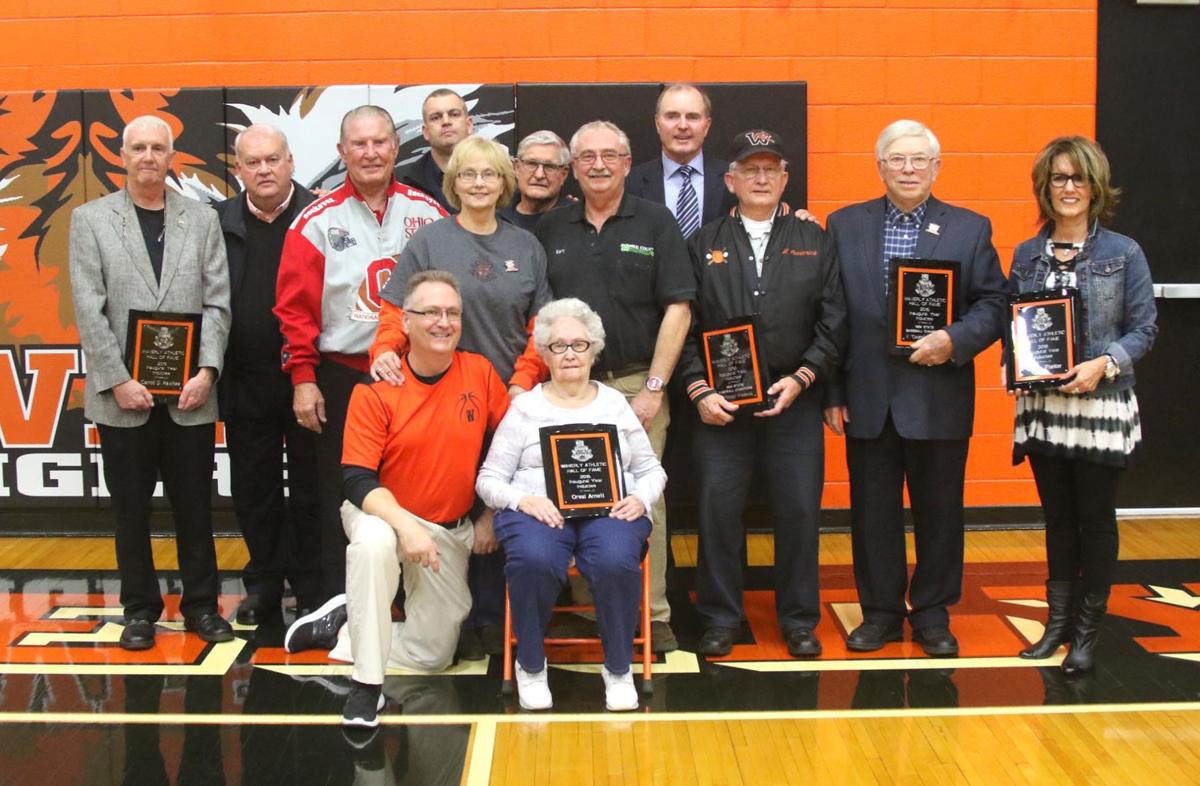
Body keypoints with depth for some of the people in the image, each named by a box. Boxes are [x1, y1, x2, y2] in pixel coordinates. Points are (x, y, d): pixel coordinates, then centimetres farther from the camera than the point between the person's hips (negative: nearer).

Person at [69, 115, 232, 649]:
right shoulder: (90, 219, 4)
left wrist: (207, 371, -9)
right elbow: (88, 311, -3)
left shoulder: (202, 220, 7)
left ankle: (201, 604, 20)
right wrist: (118, 382, -11)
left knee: (195, 505, 8)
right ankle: (140, 610, 20)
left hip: (190, 393, 1)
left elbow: (217, 303, 2)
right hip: (123, 395, 0)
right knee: (131, 509, 8)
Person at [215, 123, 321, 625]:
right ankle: (263, 588, 26)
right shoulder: (220, 222, 5)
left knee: (308, 490, 7)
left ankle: (311, 592, 18)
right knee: (253, 490, 12)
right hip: (246, 384, 3)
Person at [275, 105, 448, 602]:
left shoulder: (428, 213, 4)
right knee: (341, 499, 7)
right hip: (342, 377, -1)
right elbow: (295, 305, -2)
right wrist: (303, 378, -6)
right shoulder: (318, 221, -1)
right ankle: (339, 603, 17)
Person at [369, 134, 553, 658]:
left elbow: (540, 325, 7)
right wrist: (385, 350, -22)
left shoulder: (525, 246, 10)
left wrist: (524, 382, -6)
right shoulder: (429, 241, 3)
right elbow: (396, 310, -2)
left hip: (509, 398, 2)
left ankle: (492, 617, 16)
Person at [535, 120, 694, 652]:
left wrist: (654, 387, -8)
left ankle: (652, 614, 10)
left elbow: (677, 308, -3)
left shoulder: (655, 223, 2)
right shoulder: (550, 230, 9)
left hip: (636, 385, -2)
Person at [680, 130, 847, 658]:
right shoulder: (703, 245, 9)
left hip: (795, 400, 0)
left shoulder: (815, 242, 10)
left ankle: (799, 620, 18)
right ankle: (720, 620, 15)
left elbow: (833, 323, 4)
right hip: (719, 403, 0)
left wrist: (802, 378, -9)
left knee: (799, 511, 3)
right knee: (717, 510, 1)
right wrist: (699, 390, -7)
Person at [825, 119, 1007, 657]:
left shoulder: (970, 229, 4)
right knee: (873, 511, 8)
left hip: (939, 400, -1)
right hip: (868, 399, 1)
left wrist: (954, 340, -18)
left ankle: (932, 613, 23)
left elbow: (992, 305, 1)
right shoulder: (845, 225, 6)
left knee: (939, 511, 8)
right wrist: (832, 392, 0)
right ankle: (881, 610, 22)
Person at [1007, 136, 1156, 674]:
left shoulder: (1124, 254, -3)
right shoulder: (1026, 255, 6)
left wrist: (1104, 363, -19)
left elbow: (1143, 329, -4)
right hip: (1043, 406, 3)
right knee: (1058, 518, 13)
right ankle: (1058, 620, 25)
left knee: (1095, 520, 5)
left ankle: (1087, 632, 17)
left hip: (1101, 407, -3)